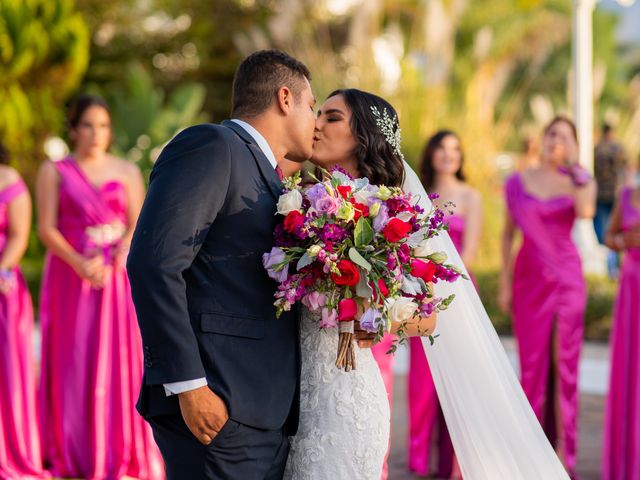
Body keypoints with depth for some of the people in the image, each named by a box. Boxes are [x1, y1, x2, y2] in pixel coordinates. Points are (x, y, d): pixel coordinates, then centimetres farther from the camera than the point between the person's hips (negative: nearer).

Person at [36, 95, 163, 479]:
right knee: (71, 360, -1)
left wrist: (113, 263, -15)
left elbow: (139, 226, 2)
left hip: (117, 278, 1)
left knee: (118, 359, -2)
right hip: (70, 277, -1)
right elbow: (47, 229, -3)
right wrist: (80, 265, -18)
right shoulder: (54, 172, 5)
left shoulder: (127, 171, 9)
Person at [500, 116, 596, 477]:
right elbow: (508, 234, 10)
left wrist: (575, 167, -12)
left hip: (567, 275, -1)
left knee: (564, 360, -4)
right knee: (532, 361, 2)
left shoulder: (580, 182, 4)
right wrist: (505, 283, 5)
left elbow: (586, 212, -19)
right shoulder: (518, 183, 7)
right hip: (529, 276, 1)